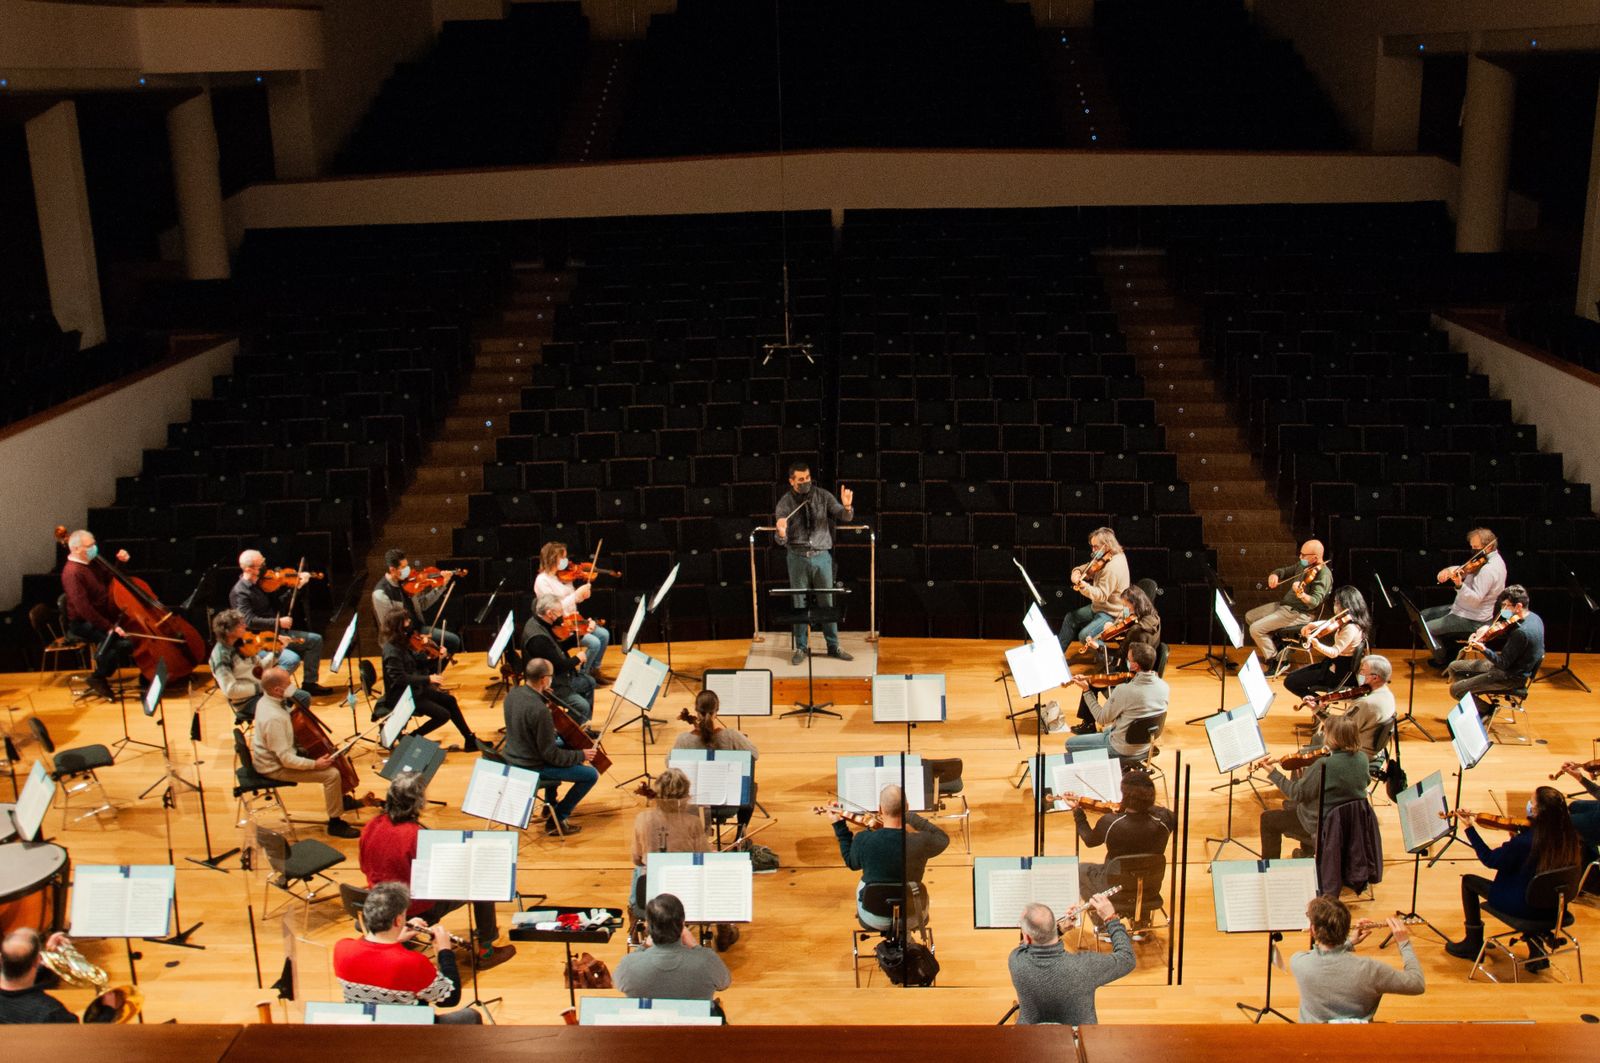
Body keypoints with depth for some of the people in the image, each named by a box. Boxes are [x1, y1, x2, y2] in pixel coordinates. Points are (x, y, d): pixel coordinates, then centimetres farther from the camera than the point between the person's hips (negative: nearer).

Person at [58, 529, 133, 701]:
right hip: (83, 624, -10)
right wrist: (109, 627, -30)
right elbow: (83, 608, -27)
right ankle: (98, 678, -8)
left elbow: (110, 578, 27)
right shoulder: (72, 572, -20)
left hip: (104, 617, 10)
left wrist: (121, 562, 7)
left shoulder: (91, 564, 8)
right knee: (124, 642, -28)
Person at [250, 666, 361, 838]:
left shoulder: (266, 700, -6)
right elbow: (287, 760, -31)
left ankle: (341, 799, 36)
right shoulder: (274, 718, -36)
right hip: (276, 768, -10)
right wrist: (315, 764, -22)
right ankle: (335, 823, 0)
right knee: (332, 773, -16)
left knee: (330, 755, 19)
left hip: (275, 755, 10)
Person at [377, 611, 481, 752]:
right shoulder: (391, 651, -24)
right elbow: (400, 678, -30)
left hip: (413, 689, 10)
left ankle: (470, 740, 18)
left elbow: (414, 664, 14)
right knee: (443, 715, -14)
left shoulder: (400, 644, 4)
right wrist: (428, 678, -31)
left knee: (449, 700, 12)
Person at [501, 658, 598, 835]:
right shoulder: (540, 710, -32)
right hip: (530, 768, -9)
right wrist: (581, 755, -11)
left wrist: (544, 700, 5)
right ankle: (556, 820, 6)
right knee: (591, 775, -3)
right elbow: (550, 754, -24)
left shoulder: (513, 693, -7)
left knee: (562, 745, 35)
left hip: (511, 758, 9)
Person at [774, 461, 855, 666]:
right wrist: (781, 533, -32)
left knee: (827, 603, 7)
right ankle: (801, 648, 17)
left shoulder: (822, 496, -3)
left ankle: (833, 646, 18)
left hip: (822, 556, 1)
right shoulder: (785, 503, -5)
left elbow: (845, 518, -4)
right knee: (800, 604, 6)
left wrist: (847, 507, -27)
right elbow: (782, 541, -7)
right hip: (798, 557, -1)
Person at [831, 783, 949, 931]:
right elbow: (943, 838, -3)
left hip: (873, 918, 0)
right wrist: (911, 817, -1)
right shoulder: (920, 842, -27)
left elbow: (852, 863, 0)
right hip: (911, 919, 0)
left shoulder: (863, 840, -24)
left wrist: (839, 826, 9)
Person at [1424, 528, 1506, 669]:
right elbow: (1463, 570, 12)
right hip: (1462, 609, 11)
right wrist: (1448, 570, -10)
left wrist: (1459, 585, -48)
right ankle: (1450, 649, 21)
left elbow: (1475, 599, -33)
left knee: (1426, 629, -13)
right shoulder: (1487, 559, 5)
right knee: (1424, 615, 16)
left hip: (1473, 621, -11)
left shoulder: (1489, 569, -27)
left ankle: (1443, 662, 10)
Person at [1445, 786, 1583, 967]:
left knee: (1468, 881, 14)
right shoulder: (1569, 837, -13)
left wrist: (1469, 827, -9)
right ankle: (1539, 935, 24)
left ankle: (1473, 944, 26)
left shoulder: (1523, 842, -31)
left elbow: (1489, 860, -14)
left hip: (1523, 907, -6)